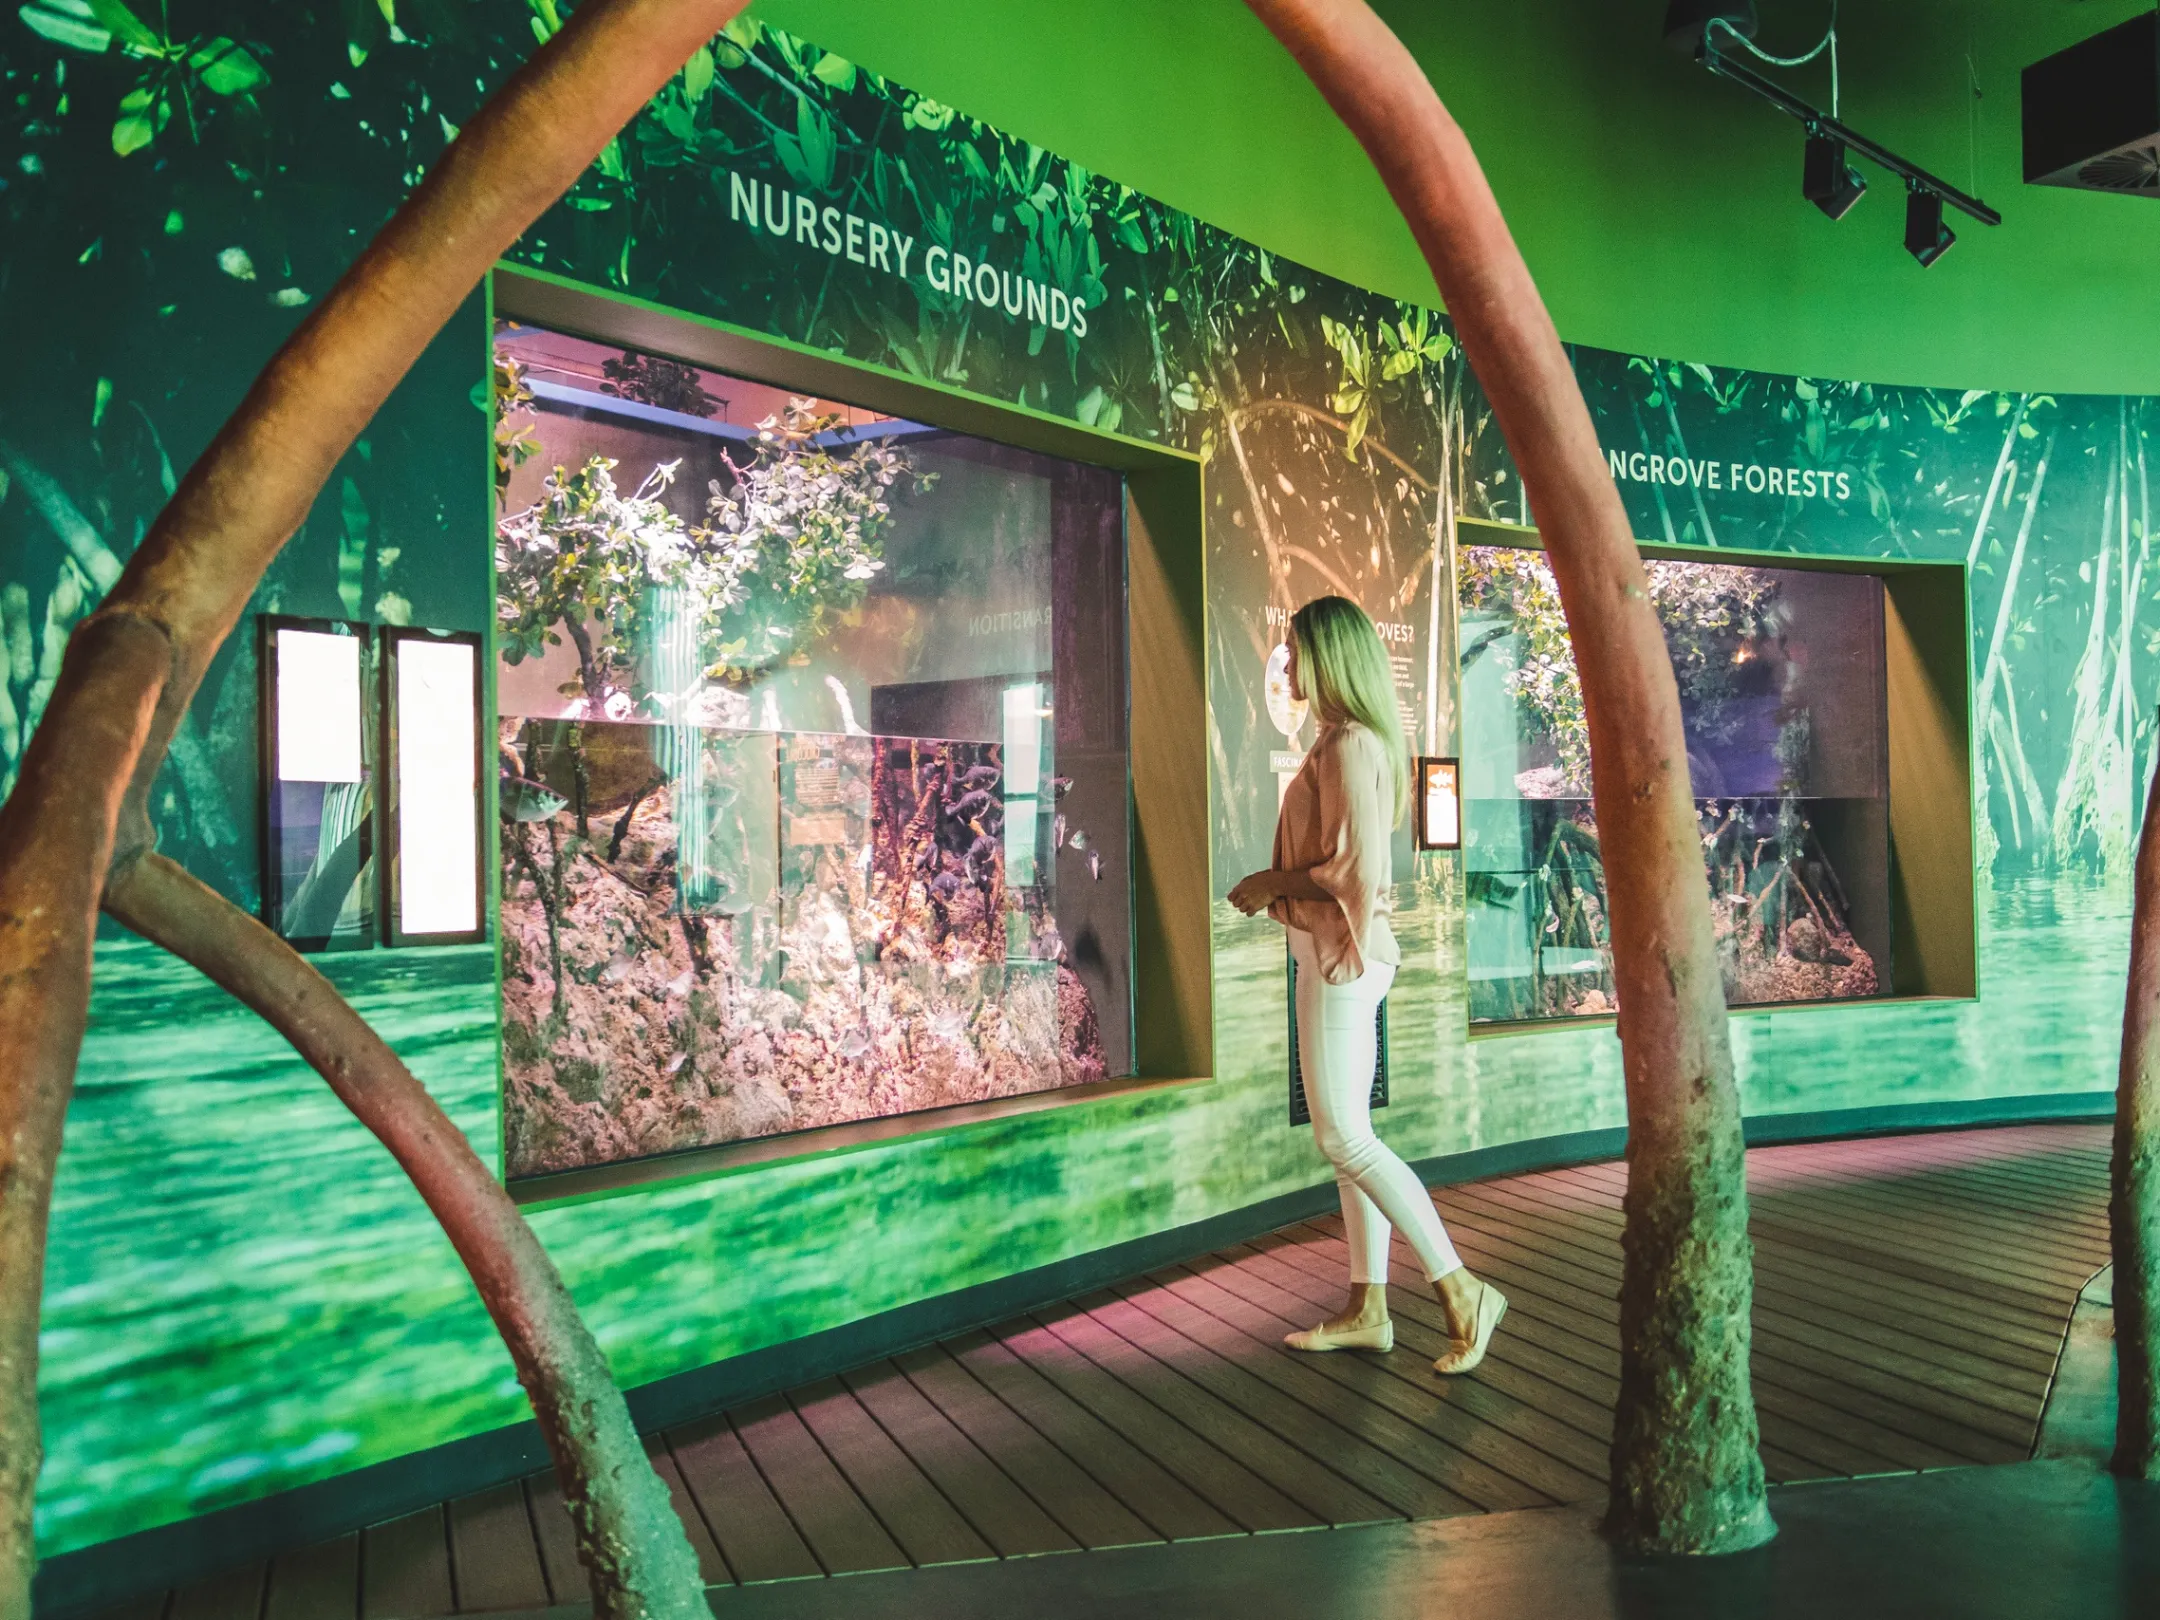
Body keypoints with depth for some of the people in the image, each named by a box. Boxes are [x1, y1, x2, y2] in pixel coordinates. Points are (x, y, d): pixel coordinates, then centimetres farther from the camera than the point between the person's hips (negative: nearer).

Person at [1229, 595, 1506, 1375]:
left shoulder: (1350, 745, -16)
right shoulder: (1345, 740, 15)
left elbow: (1356, 865, -22)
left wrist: (1271, 884, -11)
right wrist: (1273, 886, 7)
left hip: (1342, 954, -10)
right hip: (1332, 952, 10)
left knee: (1344, 1136, -8)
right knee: (1348, 1135, 11)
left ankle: (1462, 1292, 0)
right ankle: (1367, 1309, 18)